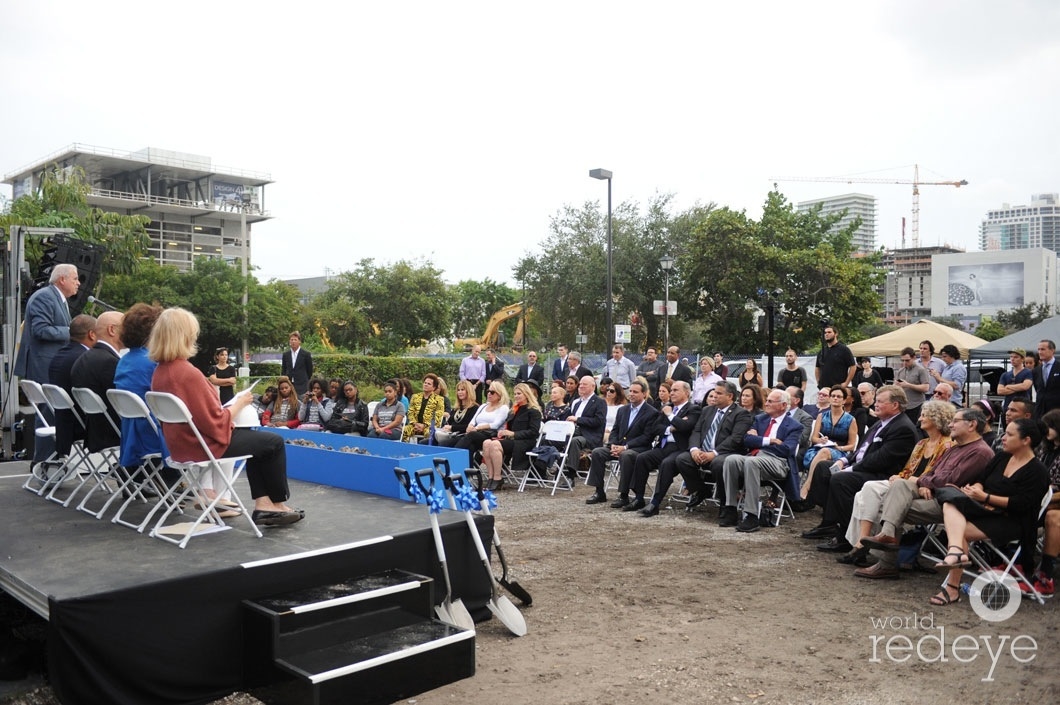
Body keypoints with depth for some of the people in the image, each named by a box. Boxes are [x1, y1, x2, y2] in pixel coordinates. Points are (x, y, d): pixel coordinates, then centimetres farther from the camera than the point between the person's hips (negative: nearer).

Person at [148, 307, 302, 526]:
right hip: (205, 445, -9)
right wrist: (239, 403, -7)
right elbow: (217, 423, -22)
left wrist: (230, 404, 9)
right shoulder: (188, 373, -26)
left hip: (181, 443, 9)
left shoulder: (160, 372, 1)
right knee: (274, 442, 6)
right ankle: (277, 503, 23)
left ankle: (263, 504, 17)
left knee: (254, 437, 24)